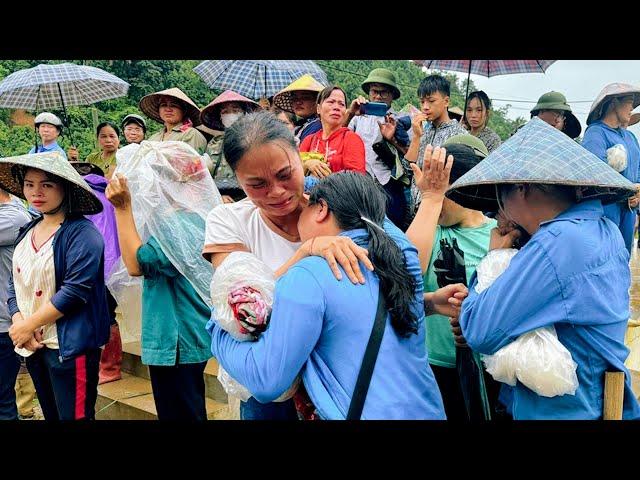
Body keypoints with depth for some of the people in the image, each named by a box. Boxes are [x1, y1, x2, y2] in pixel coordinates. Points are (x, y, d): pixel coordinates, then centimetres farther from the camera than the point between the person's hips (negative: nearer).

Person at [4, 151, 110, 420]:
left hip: (69, 347, -7)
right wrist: (19, 322, -8)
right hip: (33, 346, 8)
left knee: (72, 415, 0)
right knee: (50, 414, 19)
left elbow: (75, 290, -21)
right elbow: (14, 284, 10)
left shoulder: (82, 233, -14)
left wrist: (28, 325, -15)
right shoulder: (28, 232, 10)